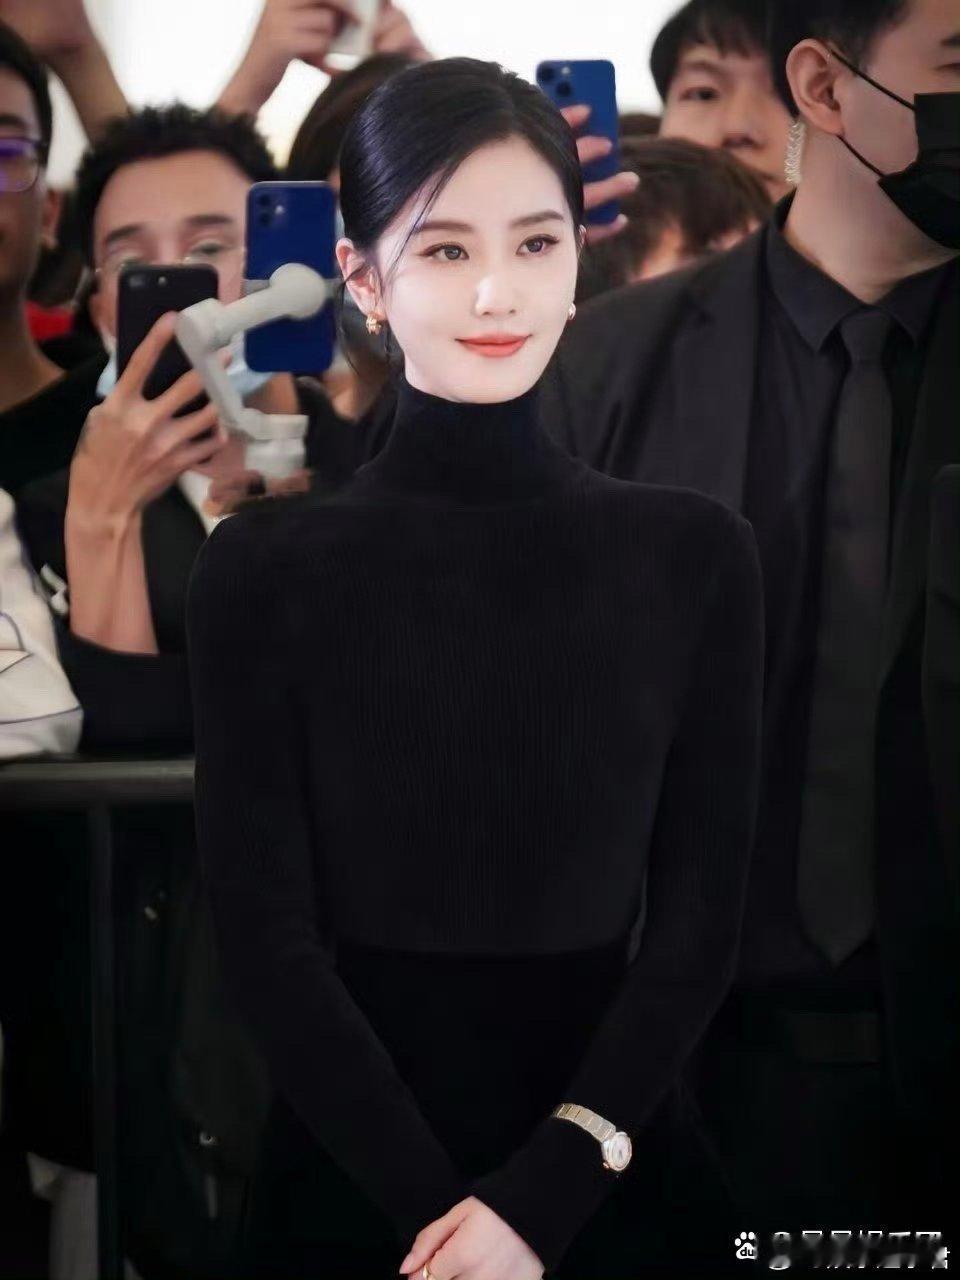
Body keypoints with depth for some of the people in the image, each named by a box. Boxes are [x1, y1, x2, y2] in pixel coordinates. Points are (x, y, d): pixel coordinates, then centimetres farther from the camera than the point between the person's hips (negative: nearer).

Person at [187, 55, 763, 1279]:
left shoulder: (695, 554, 0)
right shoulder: (264, 567, -4)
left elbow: (698, 924, -3)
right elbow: (265, 937, -7)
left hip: (609, 1175, 1)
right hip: (349, 1176, -1)